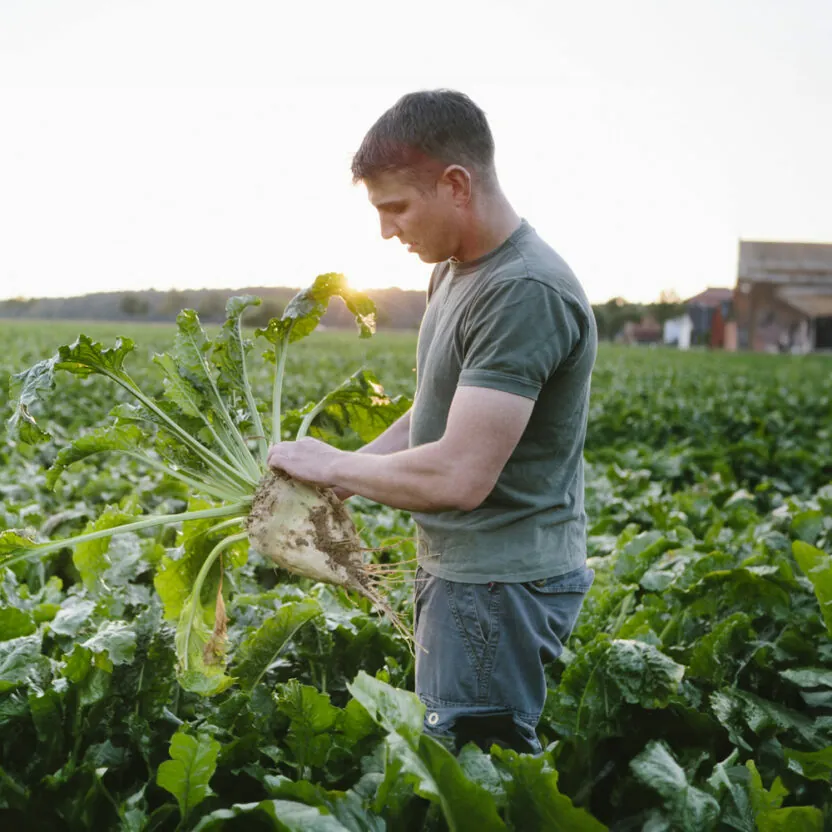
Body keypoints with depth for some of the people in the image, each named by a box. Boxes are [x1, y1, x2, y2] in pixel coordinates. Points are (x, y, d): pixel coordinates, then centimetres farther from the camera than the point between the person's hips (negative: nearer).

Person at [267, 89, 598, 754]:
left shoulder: (526, 293, -23)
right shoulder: (455, 269, 10)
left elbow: (459, 477, -27)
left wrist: (333, 465, -11)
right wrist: (332, 483, 6)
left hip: (503, 582, -10)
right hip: (460, 572, 10)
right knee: (445, 748, 18)